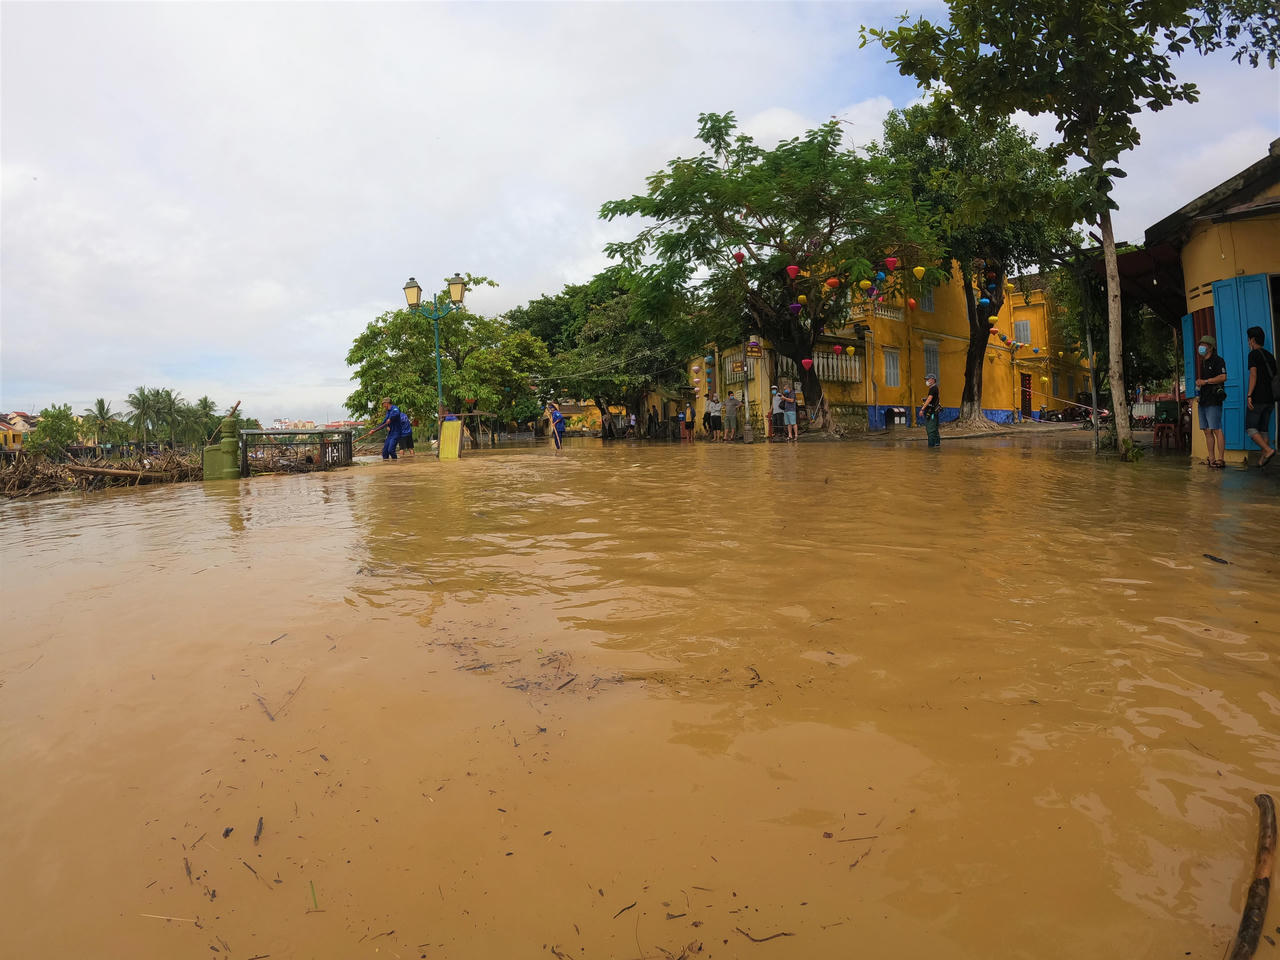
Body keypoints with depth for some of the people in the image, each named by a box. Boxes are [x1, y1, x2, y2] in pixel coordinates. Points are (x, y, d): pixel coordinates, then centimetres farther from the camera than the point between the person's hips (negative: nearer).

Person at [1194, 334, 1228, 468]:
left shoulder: (1218, 360, -4)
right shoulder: (1203, 362, 22)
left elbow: (1223, 377, -16)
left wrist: (1206, 381, -13)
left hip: (1213, 401, -9)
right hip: (1203, 401, 9)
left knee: (1216, 430, -12)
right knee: (1207, 431, 8)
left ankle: (1220, 459, -13)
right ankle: (1211, 458, 11)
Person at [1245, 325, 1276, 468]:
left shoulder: (1254, 354, -6)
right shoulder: (1270, 355, 17)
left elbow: (1253, 374, -17)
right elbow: (1273, 376, 20)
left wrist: (1249, 395, -21)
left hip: (1257, 397, -7)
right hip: (1270, 398, 7)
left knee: (1250, 428, -5)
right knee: (1263, 429, 10)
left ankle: (1268, 450, -22)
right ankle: (1263, 457, 6)